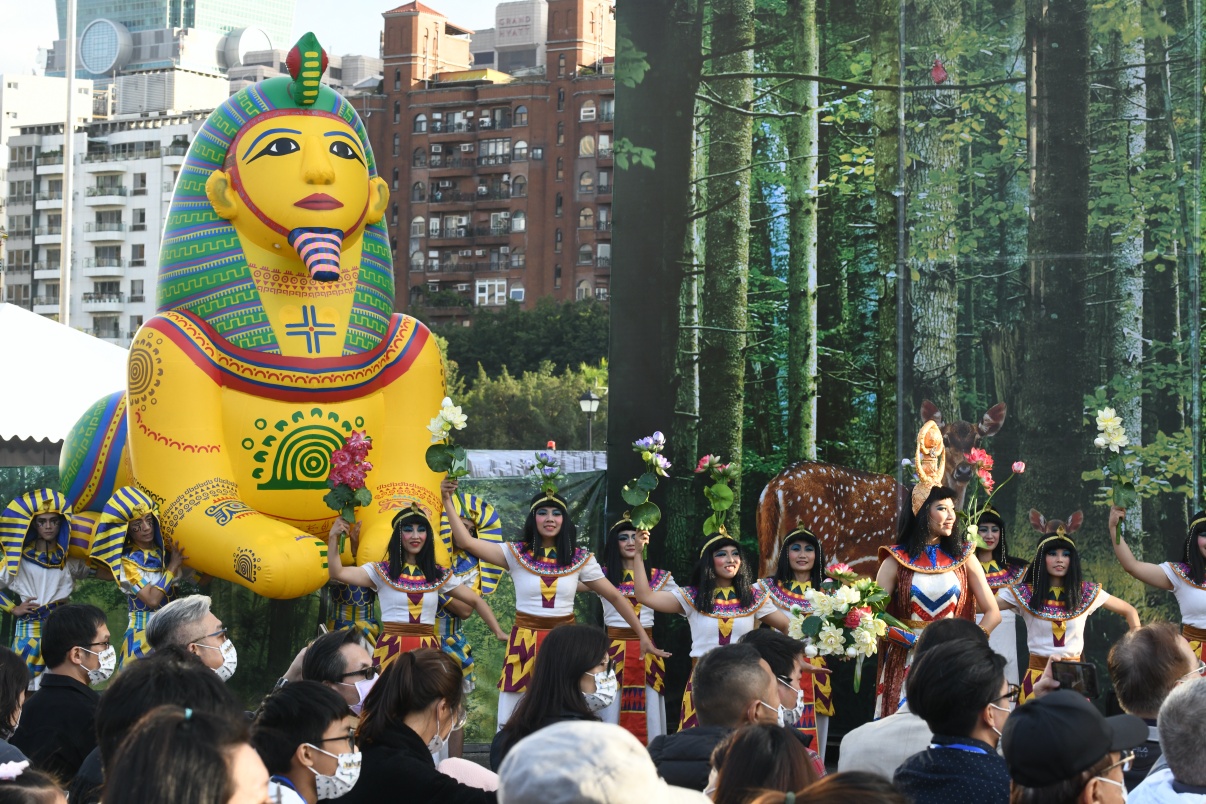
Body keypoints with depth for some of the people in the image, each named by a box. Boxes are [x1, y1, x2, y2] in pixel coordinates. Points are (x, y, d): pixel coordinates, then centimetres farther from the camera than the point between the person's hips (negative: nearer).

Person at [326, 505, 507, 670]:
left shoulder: (439, 575, 8)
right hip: (392, 649, -2)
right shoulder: (381, 571, 2)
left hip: (427, 650, 2)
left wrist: (499, 632, 5)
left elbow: (475, 601, 14)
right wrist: (333, 538, -19)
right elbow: (337, 573, -8)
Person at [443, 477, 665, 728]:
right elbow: (466, 542, -10)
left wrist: (643, 636, 3)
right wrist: (448, 501, -18)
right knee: (510, 725, -2)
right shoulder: (516, 554, -1)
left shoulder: (580, 559, 2)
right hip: (525, 644, -1)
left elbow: (615, 597, 7)